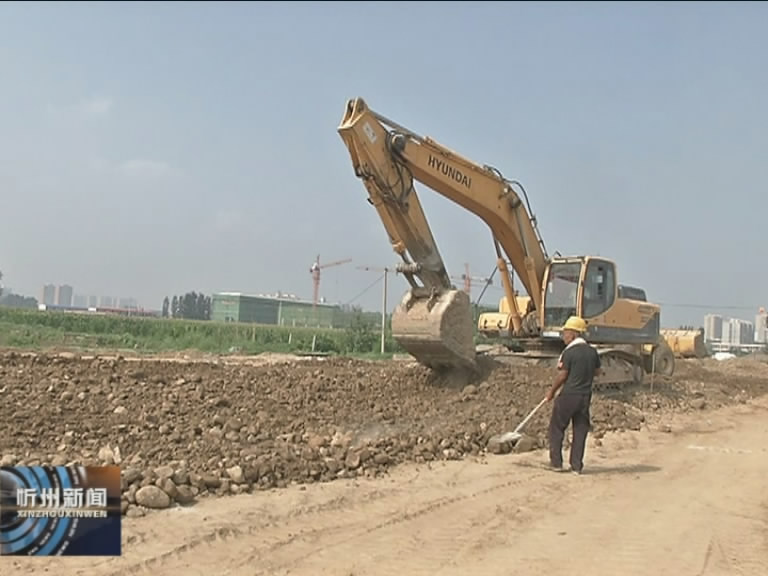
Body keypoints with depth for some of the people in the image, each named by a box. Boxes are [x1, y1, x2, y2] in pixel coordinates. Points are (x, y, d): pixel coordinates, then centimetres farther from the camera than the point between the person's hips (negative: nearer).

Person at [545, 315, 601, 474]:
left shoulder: (569, 352, -12)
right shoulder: (592, 351, 5)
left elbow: (562, 376, -10)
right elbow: (596, 372, 14)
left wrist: (552, 392, 3)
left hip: (568, 395, -5)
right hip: (585, 396, 5)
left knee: (556, 428, 8)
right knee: (580, 431, 10)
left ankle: (556, 462, 11)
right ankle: (577, 466, 11)